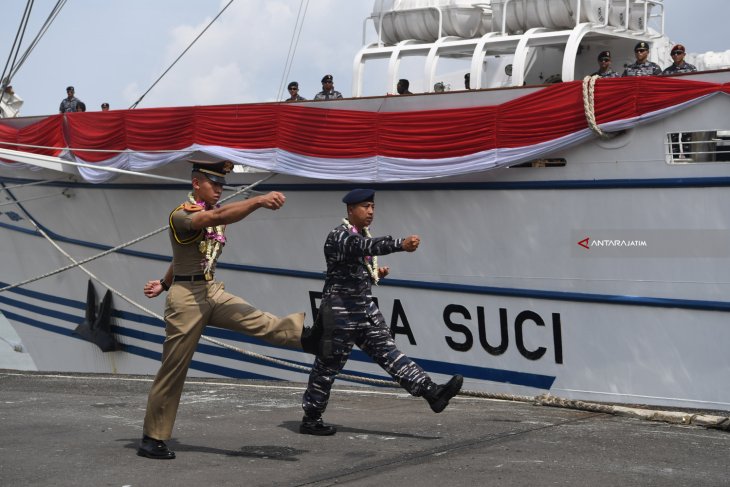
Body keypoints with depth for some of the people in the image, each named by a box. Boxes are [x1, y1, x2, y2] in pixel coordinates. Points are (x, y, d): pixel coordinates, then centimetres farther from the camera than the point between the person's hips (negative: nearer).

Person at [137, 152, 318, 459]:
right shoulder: (181, 215, -15)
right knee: (173, 369, -1)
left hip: (213, 291, 7)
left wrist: (165, 284, 31)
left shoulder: (213, 212, 12)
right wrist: (259, 201, -46)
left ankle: (308, 334, -43)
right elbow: (219, 218, -35)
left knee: (258, 321, -19)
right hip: (187, 297, -7)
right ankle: (152, 440, 7)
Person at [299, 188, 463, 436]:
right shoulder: (339, 236, -15)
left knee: (387, 351, -2)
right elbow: (365, 246, -36)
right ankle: (310, 419, 11)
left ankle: (431, 391, -13)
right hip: (340, 312, -8)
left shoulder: (363, 235, 15)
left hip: (365, 308, 8)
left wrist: (376, 273, 5)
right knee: (328, 366, 0)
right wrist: (401, 244, -49)